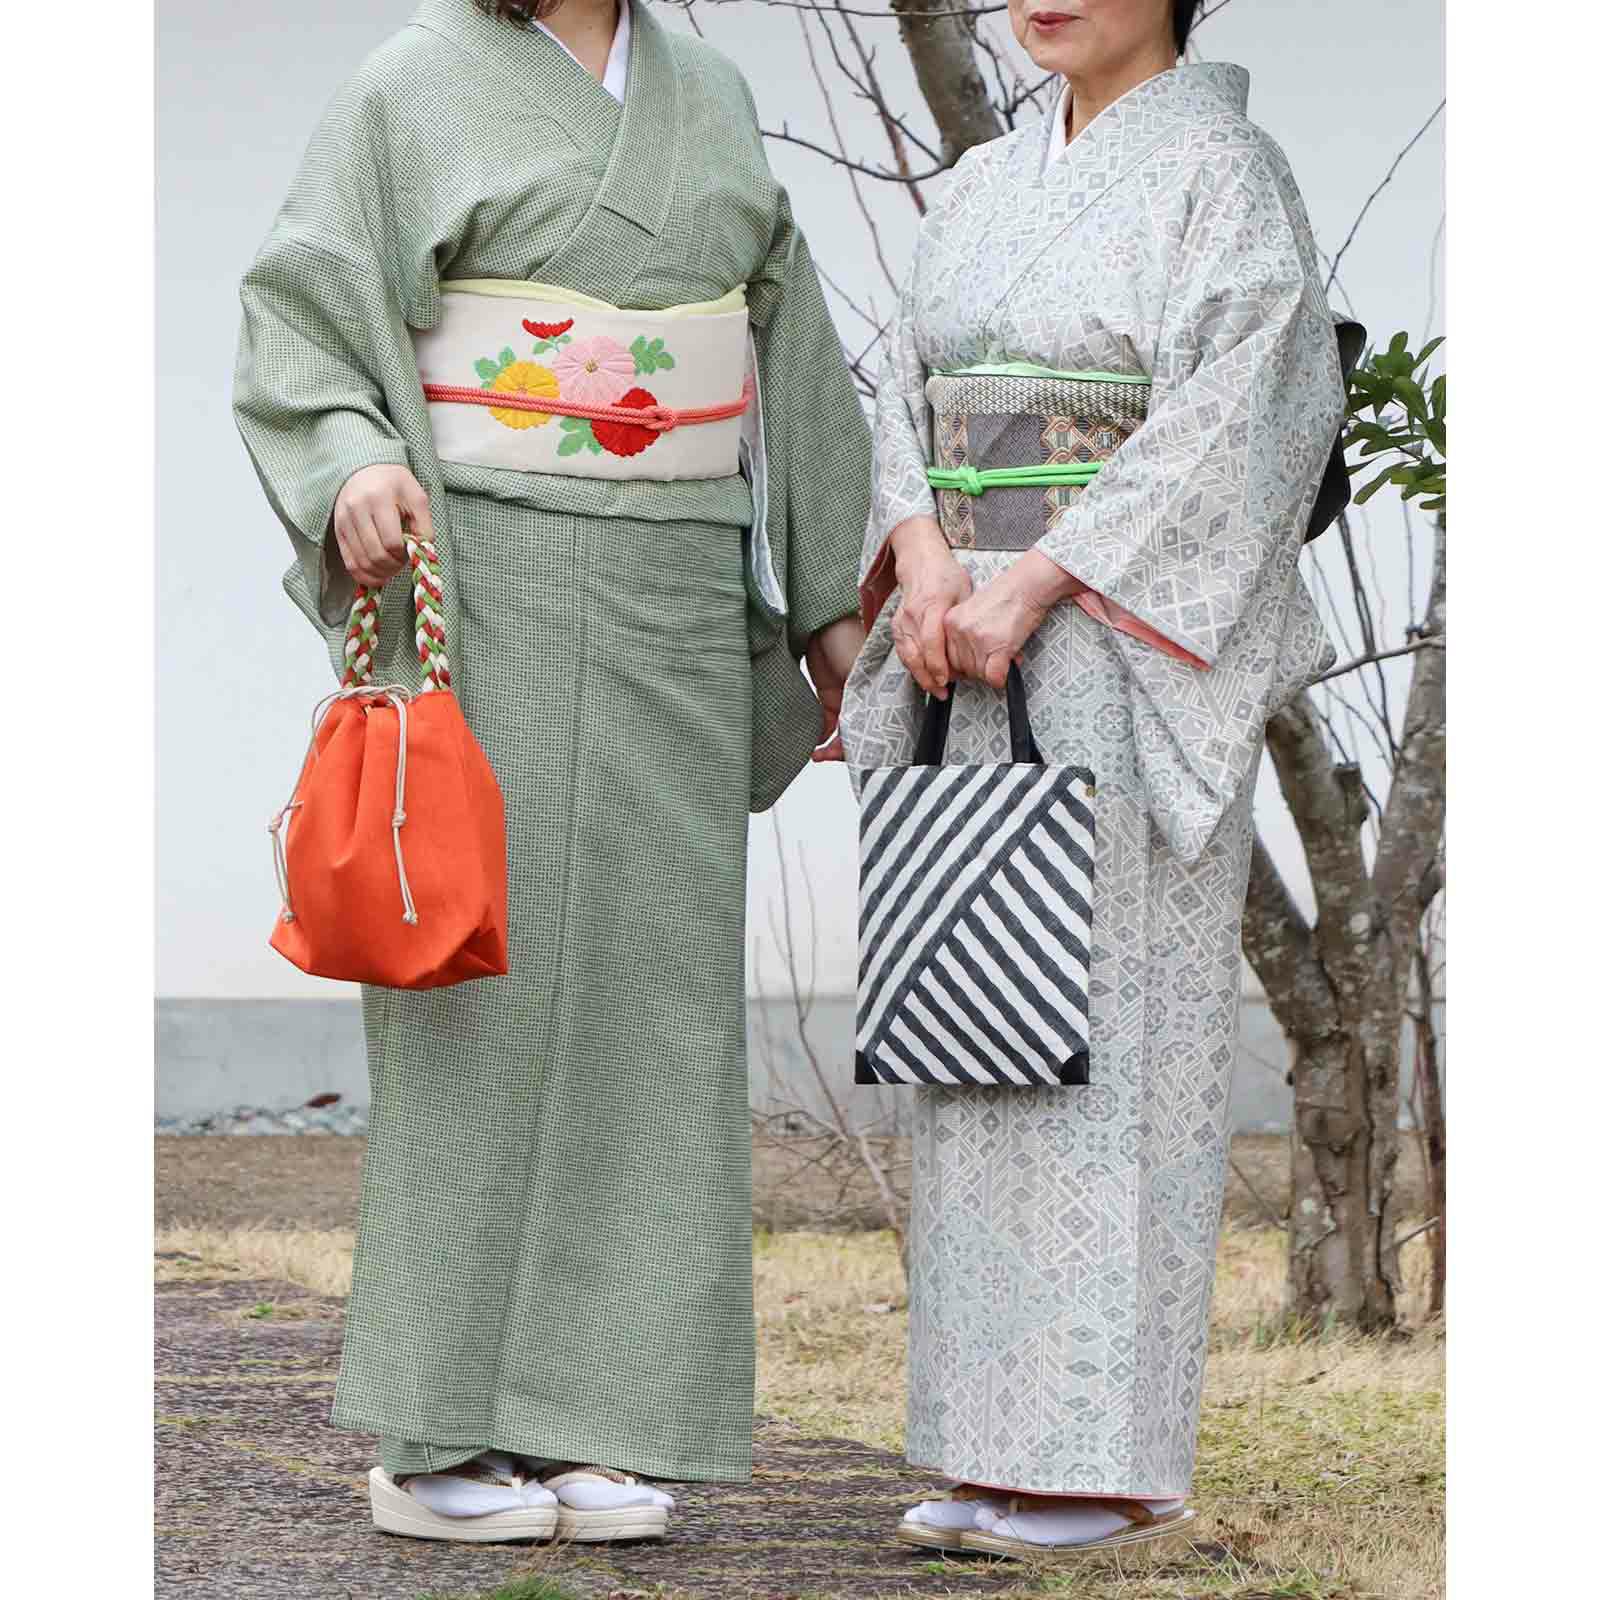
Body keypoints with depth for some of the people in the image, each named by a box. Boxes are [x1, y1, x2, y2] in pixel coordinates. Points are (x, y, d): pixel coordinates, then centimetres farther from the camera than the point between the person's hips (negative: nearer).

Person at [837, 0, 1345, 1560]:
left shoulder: (1225, 172, -5)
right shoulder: (985, 188, 16)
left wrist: (1034, 585, -19)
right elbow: (912, 392, 10)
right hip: (981, 668, 7)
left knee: (1105, 1025, -8)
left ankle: (1114, 1459, -4)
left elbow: (1240, 412, -15)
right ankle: (1006, 1451, 10)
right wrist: (923, 556, -10)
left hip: (1128, 654, -7)